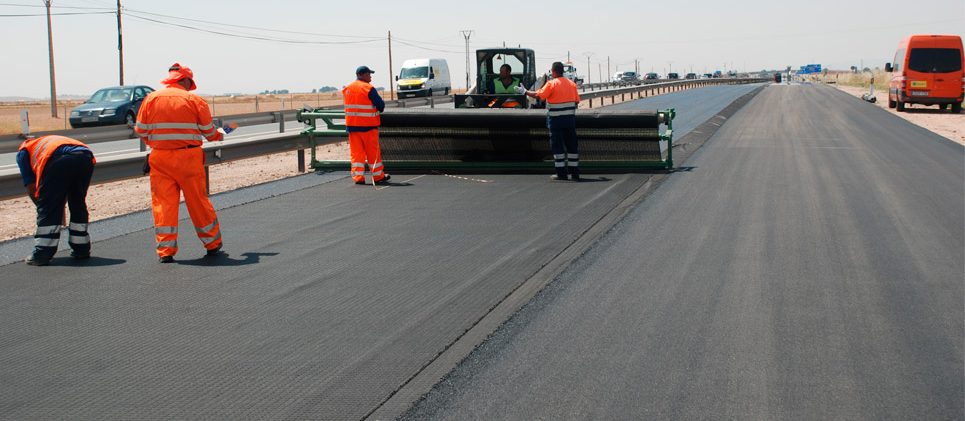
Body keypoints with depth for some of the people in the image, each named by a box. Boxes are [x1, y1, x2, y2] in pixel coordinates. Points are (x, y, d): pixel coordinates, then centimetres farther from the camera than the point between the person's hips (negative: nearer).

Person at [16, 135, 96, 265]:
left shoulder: (24, 150, 30)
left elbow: (31, 187, 18)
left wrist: (40, 204, 31)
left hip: (60, 161, -5)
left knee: (47, 208, 7)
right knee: (78, 205, 21)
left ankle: (43, 253, 8)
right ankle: (81, 249, 27)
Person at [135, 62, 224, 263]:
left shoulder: (151, 99, 4)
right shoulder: (195, 100, -2)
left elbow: (140, 131, 5)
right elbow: (209, 131, 3)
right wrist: (219, 136, 25)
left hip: (160, 158, 1)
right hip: (189, 157, -1)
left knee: (162, 203, 4)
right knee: (198, 201, 9)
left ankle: (165, 251, -1)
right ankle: (213, 244, 22)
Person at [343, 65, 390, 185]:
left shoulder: (347, 89, 8)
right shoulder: (369, 89, -13)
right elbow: (381, 105, -11)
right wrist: (379, 107, 10)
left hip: (352, 125, 5)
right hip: (368, 126, -5)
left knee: (356, 152, 7)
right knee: (373, 152, 5)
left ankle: (358, 176, 1)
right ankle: (378, 176, 13)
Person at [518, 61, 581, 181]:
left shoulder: (551, 84, -9)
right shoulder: (571, 84, 7)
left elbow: (538, 95, -13)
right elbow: (577, 101, 7)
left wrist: (525, 92, -1)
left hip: (556, 119, -5)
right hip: (570, 118, 5)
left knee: (557, 145, 2)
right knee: (572, 145, 9)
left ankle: (561, 173, 1)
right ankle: (574, 173, 10)